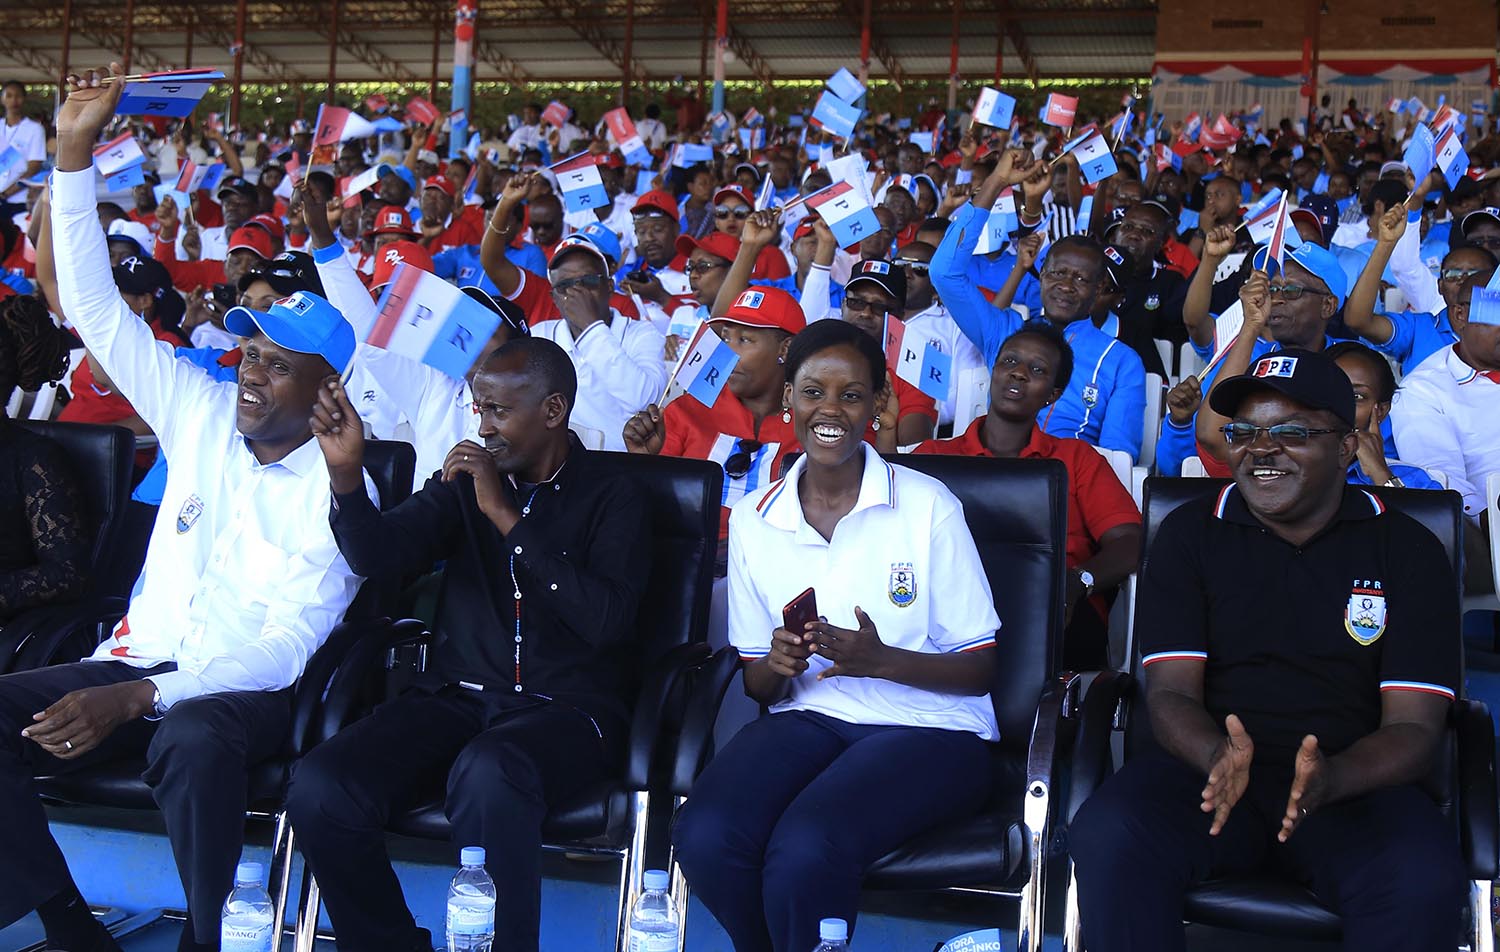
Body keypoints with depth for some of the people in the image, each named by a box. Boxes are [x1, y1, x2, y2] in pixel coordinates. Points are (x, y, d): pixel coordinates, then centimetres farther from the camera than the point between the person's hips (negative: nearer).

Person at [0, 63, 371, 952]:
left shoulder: (338, 488, -9)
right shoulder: (204, 416, 6)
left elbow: (288, 646, -16)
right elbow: (97, 307, 6)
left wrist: (139, 697, -28)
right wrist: (75, 152, -3)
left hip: (248, 688, -5)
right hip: (140, 660, 6)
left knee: (194, 740, -39)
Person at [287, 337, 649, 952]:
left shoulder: (611, 498, 4)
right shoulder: (465, 481, 15)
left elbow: (608, 620, -12)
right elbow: (381, 558, 1)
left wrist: (509, 519, -14)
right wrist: (346, 475, -16)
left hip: (564, 709, -4)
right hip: (455, 695, 4)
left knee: (486, 775, -39)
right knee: (319, 788, -22)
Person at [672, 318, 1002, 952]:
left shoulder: (927, 506, -3)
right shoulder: (754, 519, 8)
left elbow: (980, 669, -1)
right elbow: (756, 683, 13)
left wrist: (882, 660, -19)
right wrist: (775, 667, -12)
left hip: (928, 731, -3)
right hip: (806, 718, 4)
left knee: (804, 847, -33)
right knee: (703, 837, -27)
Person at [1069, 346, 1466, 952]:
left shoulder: (1409, 550, 5)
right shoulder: (1190, 533, 7)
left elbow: (1415, 728, -2)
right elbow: (1170, 691, -1)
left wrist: (1331, 780, -25)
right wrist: (1217, 758, -26)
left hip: (1354, 784, 0)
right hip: (1206, 767, 0)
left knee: (1425, 881, -33)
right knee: (1107, 835, -32)